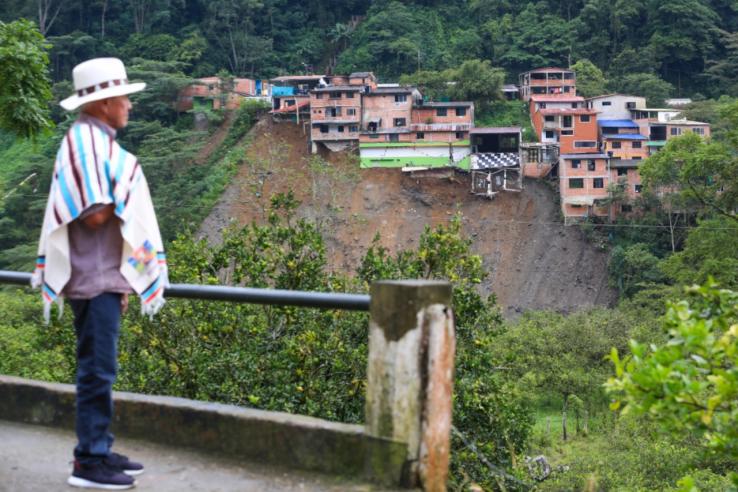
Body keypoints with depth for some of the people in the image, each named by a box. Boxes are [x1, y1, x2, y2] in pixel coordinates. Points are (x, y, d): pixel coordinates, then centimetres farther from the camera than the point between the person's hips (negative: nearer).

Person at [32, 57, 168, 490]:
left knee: (99, 369, 14)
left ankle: (99, 451, 22)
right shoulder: (85, 142, -14)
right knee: (98, 370, -6)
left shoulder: (99, 142, 16)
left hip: (106, 277, 10)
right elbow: (95, 215, -21)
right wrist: (122, 191, -5)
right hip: (94, 279, -10)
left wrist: (121, 281, 18)